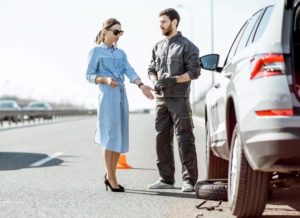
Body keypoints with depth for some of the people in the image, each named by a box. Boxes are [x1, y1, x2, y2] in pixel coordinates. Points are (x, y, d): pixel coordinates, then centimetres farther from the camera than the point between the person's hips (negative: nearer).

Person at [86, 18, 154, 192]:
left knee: (120, 137, 6)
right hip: (108, 97, -6)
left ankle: (111, 175, 16)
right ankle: (110, 177, 1)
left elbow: (130, 72, 1)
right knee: (111, 136, -6)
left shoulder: (121, 53, 15)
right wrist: (105, 79, -21)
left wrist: (141, 85, -17)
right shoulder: (97, 51, 1)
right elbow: (89, 75, -2)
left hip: (121, 96, 6)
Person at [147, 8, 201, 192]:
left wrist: (174, 80, -19)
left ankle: (189, 180, -6)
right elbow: (152, 70, 18)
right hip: (161, 99, 6)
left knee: (185, 139, -8)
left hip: (179, 99, -6)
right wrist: (155, 82, -4)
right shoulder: (158, 47, 17)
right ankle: (166, 178, 16)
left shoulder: (187, 46, -1)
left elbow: (194, 72, -7)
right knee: (162, 139, 8)